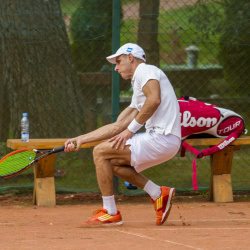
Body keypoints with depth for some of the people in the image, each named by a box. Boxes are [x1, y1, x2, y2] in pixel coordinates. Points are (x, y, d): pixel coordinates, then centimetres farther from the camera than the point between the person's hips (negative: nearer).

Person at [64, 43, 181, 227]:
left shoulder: (145, 71, -2)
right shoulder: (138, 88, 26)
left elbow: (154, 99, -21)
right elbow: (118, 126, 25)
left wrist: (130, 129, -14)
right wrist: (81, 139, 23)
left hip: (162, 138, -9)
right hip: (158, 140, 9)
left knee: (101, 152, -7)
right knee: (112, 162, 16)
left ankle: (110, 213, -2)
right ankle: (159, 194, 12)